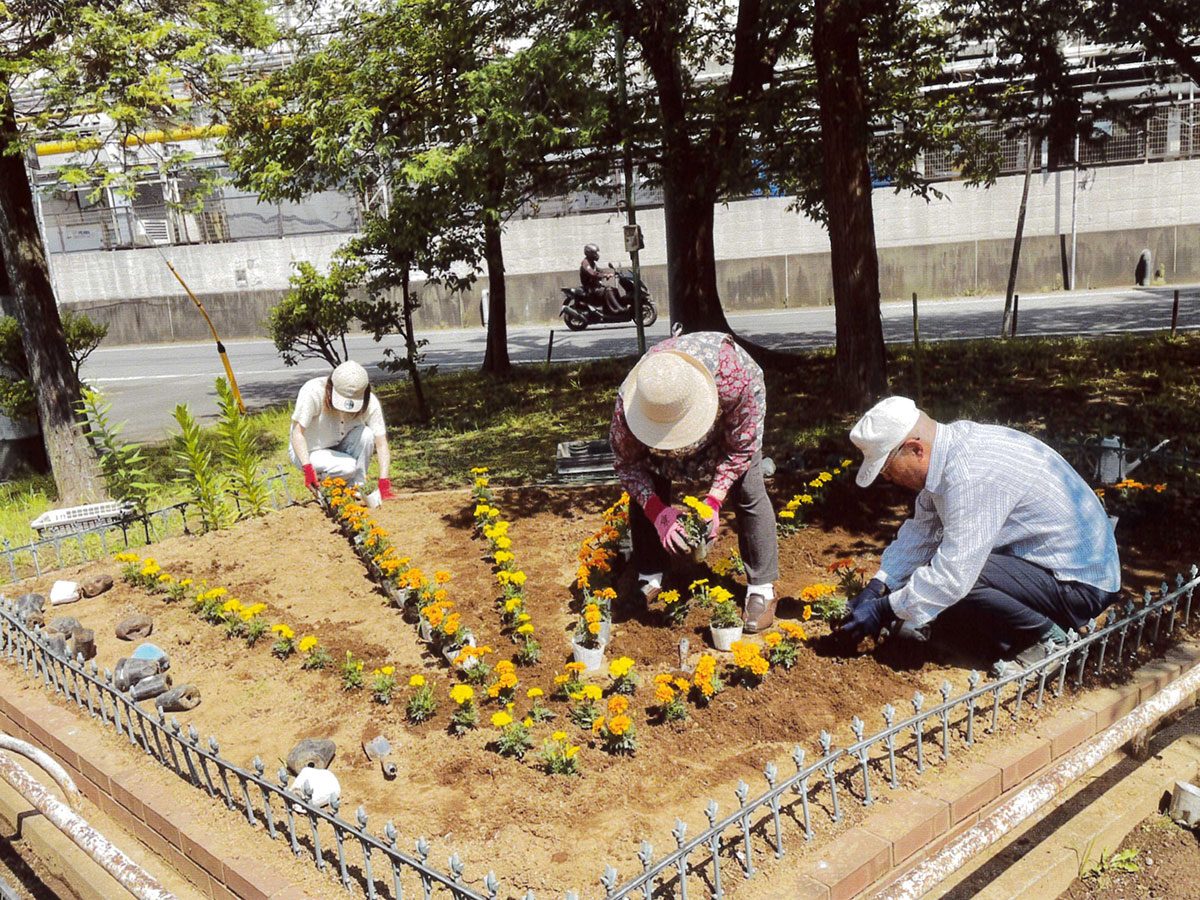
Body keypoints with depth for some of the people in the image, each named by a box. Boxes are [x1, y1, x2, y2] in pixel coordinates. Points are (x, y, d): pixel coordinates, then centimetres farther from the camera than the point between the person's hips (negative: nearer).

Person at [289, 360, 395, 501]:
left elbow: (381, 444, -20)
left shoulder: (370, 403, -21)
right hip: (309, 451, -3)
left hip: (340, 446, 3)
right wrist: (308, 469, -35)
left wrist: (384, 483, -31)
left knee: (366, 434, -28)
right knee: (348, 467, -31)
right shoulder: (312, 391, -29)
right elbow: (298, 433, -23)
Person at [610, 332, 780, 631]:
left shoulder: (736, 381, -46)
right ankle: (649, 580, 10)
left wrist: (713, 500, -34)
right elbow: (626, 462, -22)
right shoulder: (629, 400, -41)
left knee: (748, 492, -13)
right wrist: (658, 511, -35)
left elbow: (740, 447, -27)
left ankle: (762, 589, -1)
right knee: (644, 490, -8)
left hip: (730, 418, -2)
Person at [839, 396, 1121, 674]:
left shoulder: (972, 473, -29)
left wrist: (884, 611, -21)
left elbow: (955, 573, -31)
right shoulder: (950, 449, 1)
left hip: (1081, 584, -9)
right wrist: (876, 588, 5)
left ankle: (1046, 639, -8)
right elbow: (921, 532, 12)